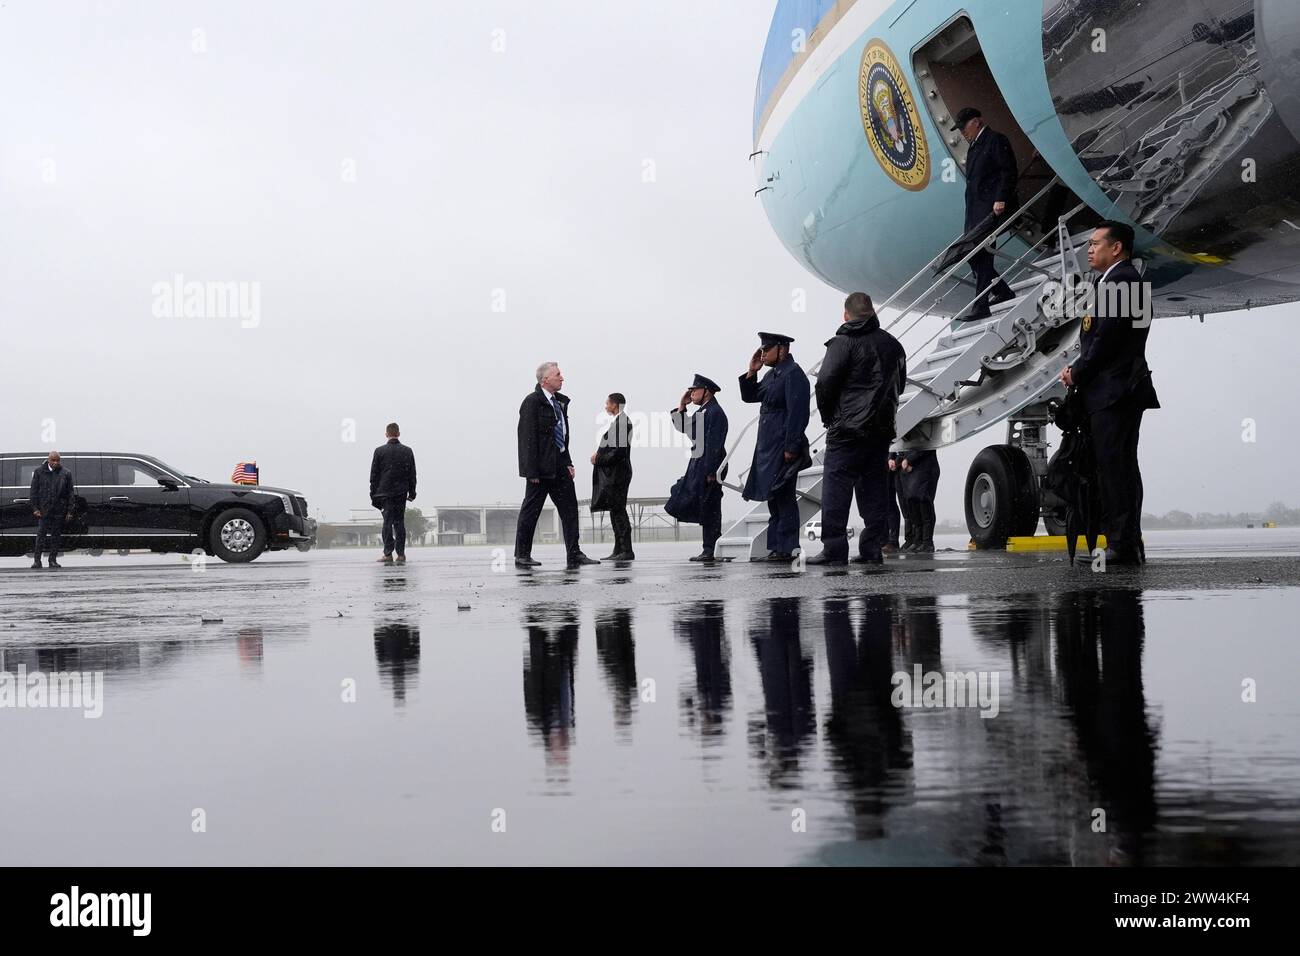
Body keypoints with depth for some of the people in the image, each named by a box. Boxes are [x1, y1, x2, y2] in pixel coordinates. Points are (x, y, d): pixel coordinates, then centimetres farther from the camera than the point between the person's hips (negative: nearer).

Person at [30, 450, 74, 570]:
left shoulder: (66, 473, 5)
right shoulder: (39, 472, 4)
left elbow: (70, 493, 6)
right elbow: (33, 491, 5)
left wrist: (69, 511, 1)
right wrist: (35, 508, -3)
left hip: (59, 511, 1)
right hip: (43, 510, -1)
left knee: (56, 535, 5)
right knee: (41, 534, -3)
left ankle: (53, 560, 12)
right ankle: (37, 560, 0)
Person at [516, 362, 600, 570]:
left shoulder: (560, 402, 13)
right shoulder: (532, 402, -11)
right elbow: (528, 438, -15)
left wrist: (568, 462, 9)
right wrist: (532, 471, -19)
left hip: (560, 465, 8)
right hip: (541, 466, -8)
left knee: (569, 508, 3)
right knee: (531, 510, 2)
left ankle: (574, 555, 3)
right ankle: (522, 556, 10)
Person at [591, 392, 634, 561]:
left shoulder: (621, 420, -14)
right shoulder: (618, 420, 17)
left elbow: (619, 450, -20)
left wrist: (599, 459, -12)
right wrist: (599, 454, 9)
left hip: (617, 472, -10)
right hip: (612, 473, 10)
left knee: (618, 509, -9)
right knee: (616, 510, 11)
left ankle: (626, 551, -9)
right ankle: (619, 550, 15)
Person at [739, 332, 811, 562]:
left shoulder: (793, 374, -12)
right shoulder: (772, 375, 17)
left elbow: (797, 413, -19)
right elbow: (749, 396, 25)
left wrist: (790, 448, -22)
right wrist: (751, 372, 10)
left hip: (783, 447, -10)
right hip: (768, 447, 10)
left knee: (783, 498, -8)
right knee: (774, 499, 11)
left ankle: (785, 549, -6)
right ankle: (776, 547, 16)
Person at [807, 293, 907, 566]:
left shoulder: (843, 342, -8)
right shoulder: (892, 344, 14)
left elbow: (825, 383, -13)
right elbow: (900, 384, 22)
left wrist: (828, 417, 0)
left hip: (848, 428, -6)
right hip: (882, 429, 6)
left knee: (836, 488, -4)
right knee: (874, 490, 9)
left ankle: (834, 548, -8)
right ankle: (872, 549, 8)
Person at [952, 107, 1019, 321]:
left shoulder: (996, 140, -4)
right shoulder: (974, 147, 22)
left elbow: (1009, 172, -12)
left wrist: (1001, 200, -20)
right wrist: (970, 213, 17)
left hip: (992, 208, -9)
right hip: (975, 210, 9)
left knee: (980, 254, -14)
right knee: (973, 254, 6)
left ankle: (981, 306, -14)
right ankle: (1003, 292, 19)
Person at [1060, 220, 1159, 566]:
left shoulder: (1121, 280, -11)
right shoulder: (1112, 281, 22)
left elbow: (1108, 337, -17)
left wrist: (1077, 373, -5)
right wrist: (1077, 370, 5)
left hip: (1115, 392, -11)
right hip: (1108, 394, 11)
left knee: (1117, 468, -10)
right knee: (1115, 469, 11)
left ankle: (1124, 546, -9)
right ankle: (1123, 545, 15)